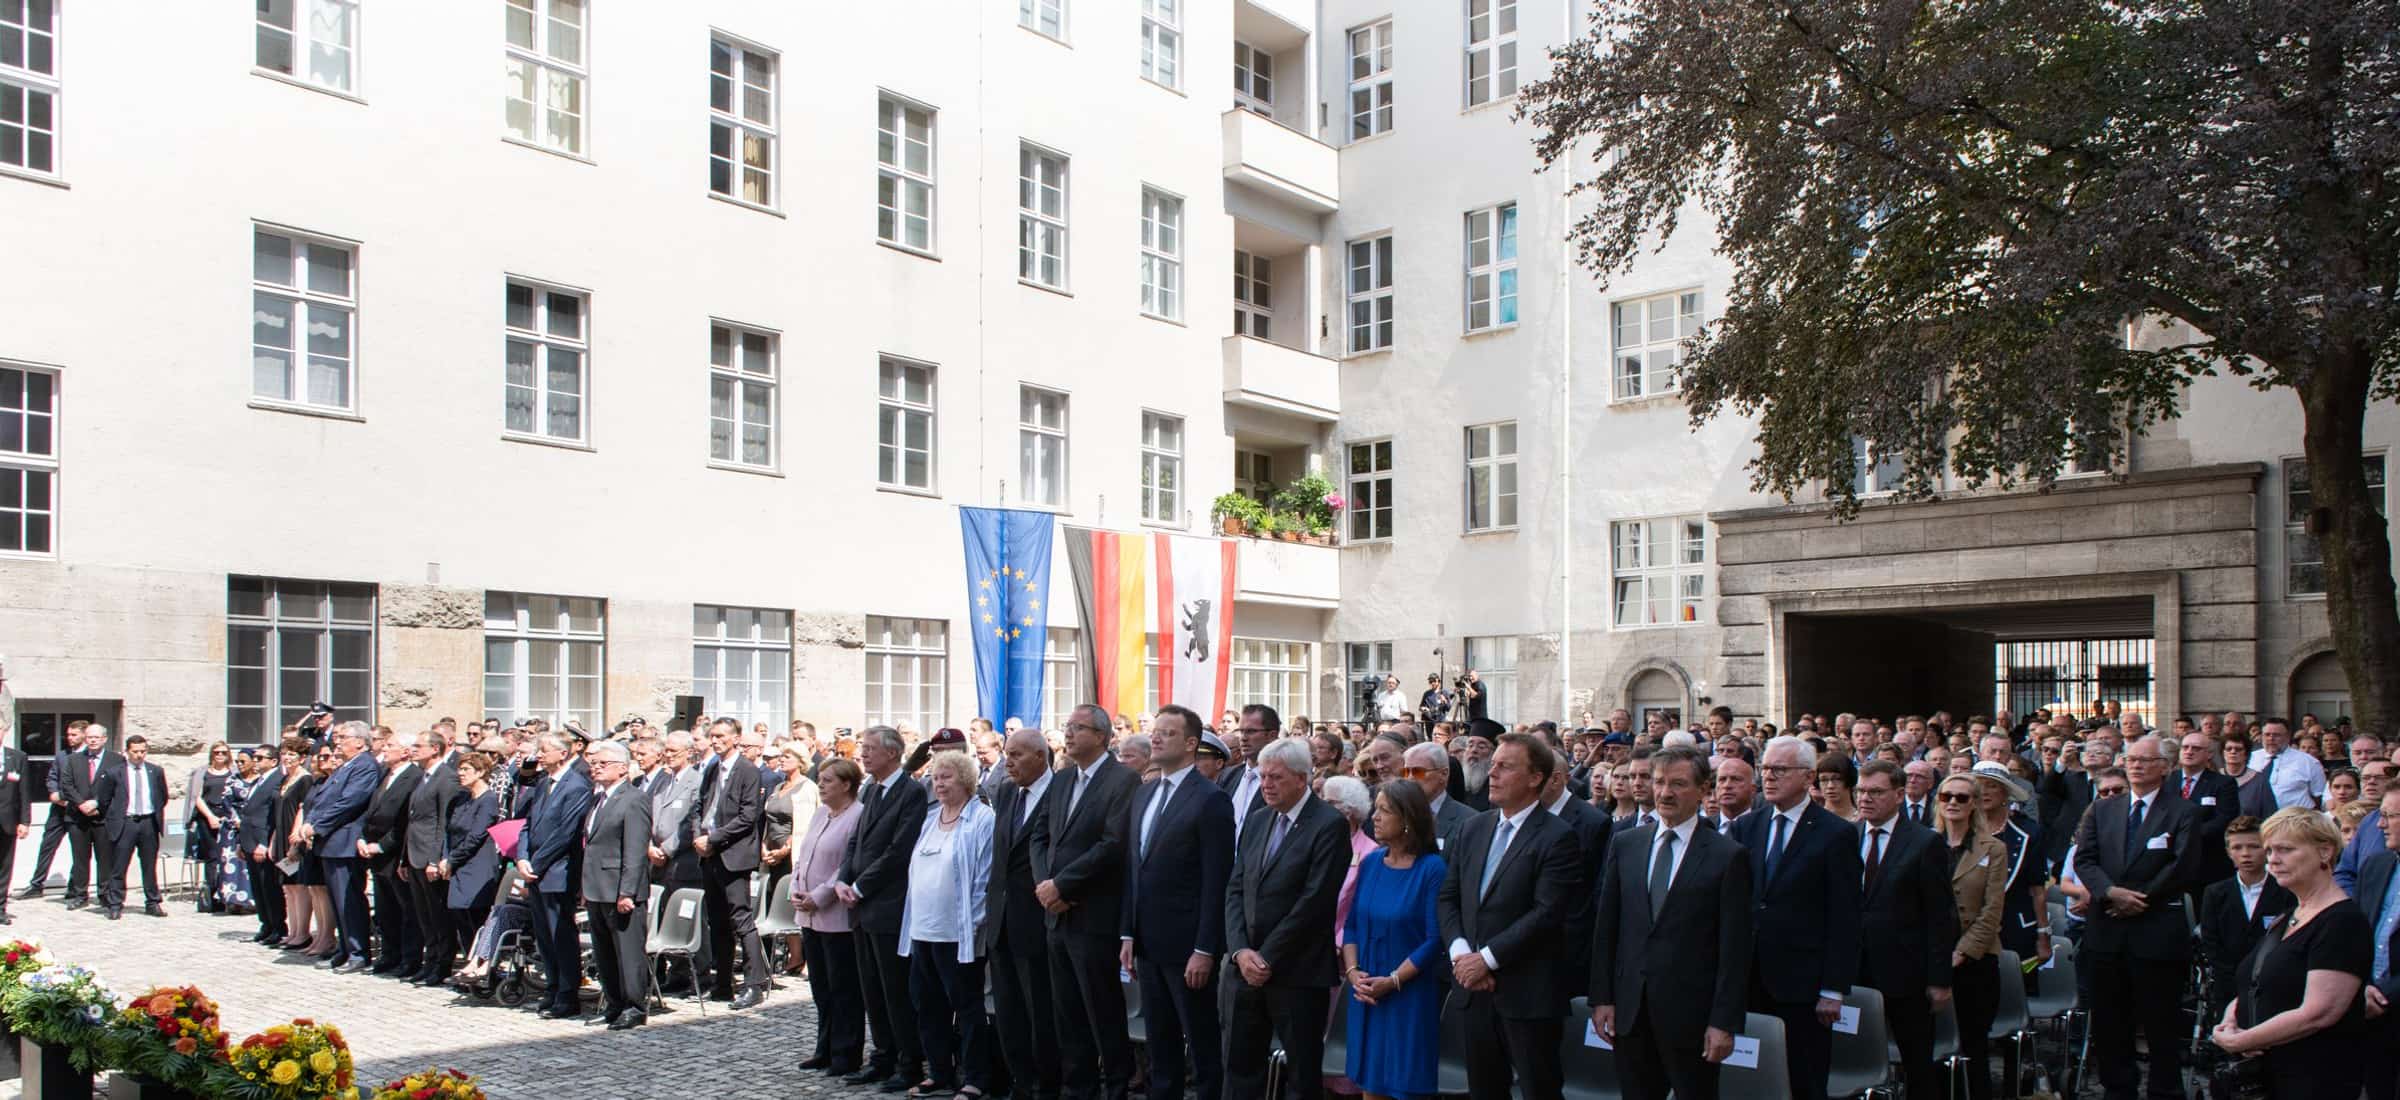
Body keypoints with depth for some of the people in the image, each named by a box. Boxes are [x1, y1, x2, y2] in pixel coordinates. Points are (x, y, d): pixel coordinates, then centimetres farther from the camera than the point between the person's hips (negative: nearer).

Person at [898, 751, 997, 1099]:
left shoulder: (981, 819, -8)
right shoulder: (928, 819, 14)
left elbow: (985, 876, -13)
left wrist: (973, 923, -16)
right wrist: (913, 921, 14)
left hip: (957, 933, -8)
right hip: (922, 928, 8)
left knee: (966, 1006, 0)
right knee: (928, 1005, 12)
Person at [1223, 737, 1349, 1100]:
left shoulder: (1329, 824, -9)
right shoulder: (1257, 821, 13)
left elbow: (1314, 900, -15)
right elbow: (1235, 889, 9)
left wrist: (1268, 958, -14)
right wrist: (1240, 951, -6)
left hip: (1297, 972, -6)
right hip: (1248, 966, 6)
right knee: (1240, 1068, 9)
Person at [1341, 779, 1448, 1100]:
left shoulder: (1433, 868, -11)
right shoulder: (1371, 862, 5)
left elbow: (1435, 939, -13)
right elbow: (1351, 924, 8)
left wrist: (1392, 981, -17)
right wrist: (1352, 972, -7)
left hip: (1410, 995, -5)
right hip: (1366, 995, 5)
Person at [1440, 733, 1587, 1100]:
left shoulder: (1558, 837, -9)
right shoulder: (1475, 828, 11)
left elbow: (1546, 914, -17)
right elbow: (1449, 897, 11)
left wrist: (1486, 958, -16)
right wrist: (1460, 953, -6)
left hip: (1527, 993, -6)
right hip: (1478, 987, 6)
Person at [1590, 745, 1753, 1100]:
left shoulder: (1727, 855, -5)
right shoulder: (1624, 844, 7)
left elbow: (1734, 947, -6)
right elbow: (1605, 927, 8)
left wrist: (1724, 1022, -10)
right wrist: (1602, 998, 4)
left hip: (1690, 1014, -3)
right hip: (1629, 1010, 3)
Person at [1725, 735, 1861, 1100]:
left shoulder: (1836, 834, -3)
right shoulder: (1743, 828, 9)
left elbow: (1843, 919, -5)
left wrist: (1834, 989, -9)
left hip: (1802, 985, -3)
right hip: (1750, 982, 3)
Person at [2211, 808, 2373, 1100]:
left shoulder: (2343, 922, -13)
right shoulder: (2288, 919, 15)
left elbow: (2318, 1013, -23)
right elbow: (2256, 989, 17)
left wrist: (2237, 1041, -16)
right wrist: (2230, 1018, -6)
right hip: (2266, 1072, 8)